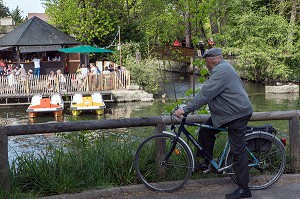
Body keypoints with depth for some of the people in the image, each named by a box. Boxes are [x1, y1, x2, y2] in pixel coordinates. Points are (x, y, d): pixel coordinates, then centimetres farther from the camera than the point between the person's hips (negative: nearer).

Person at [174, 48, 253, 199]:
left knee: (238, 151, -7)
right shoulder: (223, 67, 14)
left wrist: (186, 109, -23)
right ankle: (206, 162, 20)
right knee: (206, 130, 9)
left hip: (237, 114, -11)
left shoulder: (220, 72, -21)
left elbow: (205, 94, -26)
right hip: (227, 112, 11)